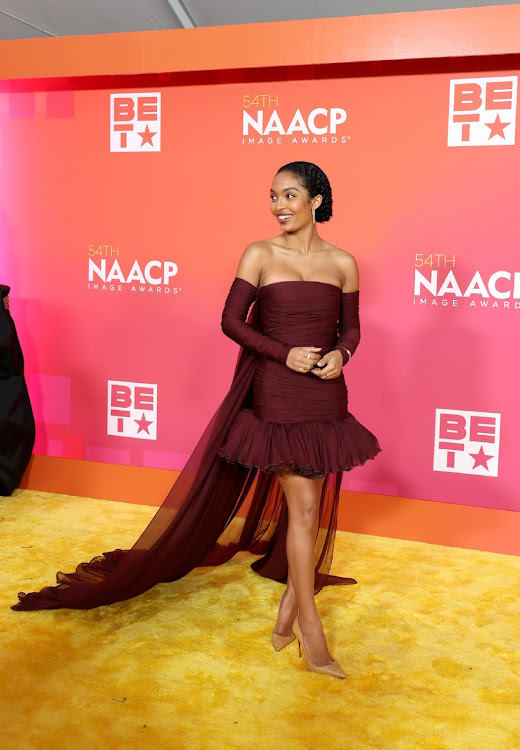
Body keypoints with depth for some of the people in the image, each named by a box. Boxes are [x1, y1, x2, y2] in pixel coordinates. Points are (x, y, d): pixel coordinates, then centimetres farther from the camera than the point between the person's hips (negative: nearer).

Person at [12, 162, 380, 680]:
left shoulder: (342, 263, 6)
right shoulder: (259, 255, -2)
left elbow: (350, 328, 13)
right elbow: (231, 320, -3)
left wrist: (340, 355, -9)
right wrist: (284, 353, -14)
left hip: (326, 398, 4)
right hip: (276, 394, -4)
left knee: (310, 508, 10)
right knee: (302, 507, -4)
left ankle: (288, 613, 27)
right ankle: (310, 629, 10)